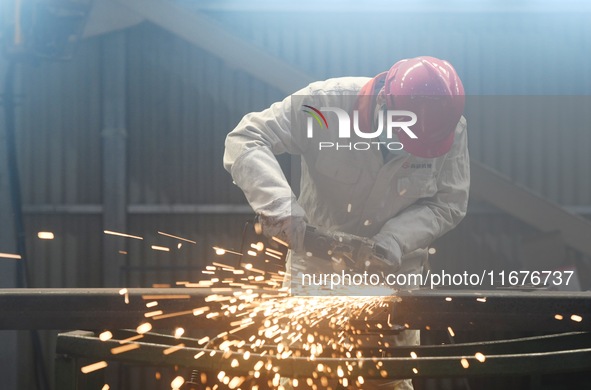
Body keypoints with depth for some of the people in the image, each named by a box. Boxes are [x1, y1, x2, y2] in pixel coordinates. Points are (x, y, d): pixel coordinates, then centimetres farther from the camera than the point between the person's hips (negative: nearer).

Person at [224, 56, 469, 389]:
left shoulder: (451, 128, -18)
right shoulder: (326, 105, -25)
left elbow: (448, 203, -9)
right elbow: (245, 140, -24)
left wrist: (394, 240, -25)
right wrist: (279, 201, -40)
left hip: (394, 272, 1)